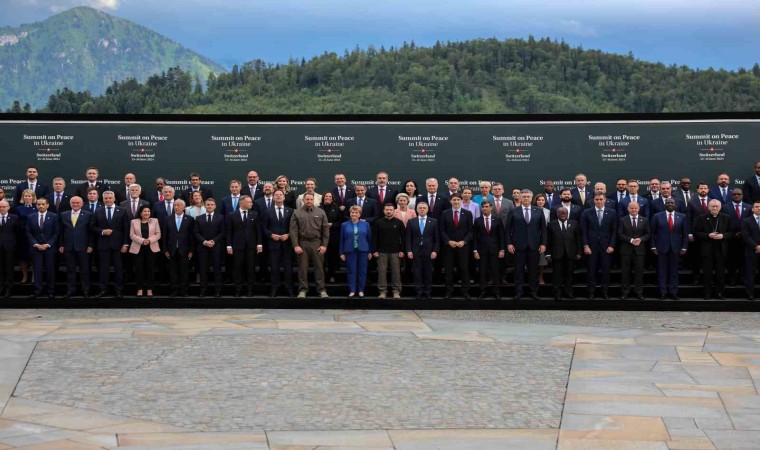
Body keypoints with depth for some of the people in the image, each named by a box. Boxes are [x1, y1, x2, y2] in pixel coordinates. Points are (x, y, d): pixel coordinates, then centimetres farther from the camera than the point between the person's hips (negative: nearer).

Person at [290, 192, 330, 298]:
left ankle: (321, 290, 6)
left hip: (317, 243, 0)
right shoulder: (297, 213, 5)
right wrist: (296, 245, -8)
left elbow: (326, 230, 4)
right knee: (303, 268, 3)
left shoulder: (321, 213, 6)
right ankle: (303, 290, 8)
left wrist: (324, 245, -4)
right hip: (302, 243, 0)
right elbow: (293, 230, 0)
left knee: (319, 267, 2)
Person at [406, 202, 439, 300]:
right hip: (416, 251, 1)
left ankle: (428, 292, 7)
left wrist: (435, 251, -5)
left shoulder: (433, 222, 6)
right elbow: (408, 238, 5)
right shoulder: (411, 222, 8)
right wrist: (409, 250, -4)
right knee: (417, 273, 0)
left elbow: (437, 238, 4)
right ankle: (419, 292, 5)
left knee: (428, 272, 1)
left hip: (429, 251, 0)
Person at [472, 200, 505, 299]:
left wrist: (502, 249, -3)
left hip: (494, 250, 0)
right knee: (482, 272, 1)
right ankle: (482, 292, 6)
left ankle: (496, 292, 6)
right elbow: (475, 237, 3)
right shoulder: (477, 221, 4)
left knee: (495, 271, 1)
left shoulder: (497, 220, 4)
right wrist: (475, 250, -4)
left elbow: (501, 236, 3)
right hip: (482, 250, 0)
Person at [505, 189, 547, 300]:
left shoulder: (539, 212, 8)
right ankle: (518, 292, 7)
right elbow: (508, 229, 3)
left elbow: (543, 229, 7)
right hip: (519, 246, -1)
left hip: (534, 246, 1)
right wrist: (509, 243, -4)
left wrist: (543, 243, 0)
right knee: (519, 270, 2)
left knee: (533, 270, 4)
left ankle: (534, 292, 10)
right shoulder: (513, 212, 4)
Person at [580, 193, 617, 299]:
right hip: (591, 246, 0)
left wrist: (611, 245, -4)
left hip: (606, 247, 0)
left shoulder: (612, 213, 5)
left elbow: (614, 231, 4)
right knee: (592, 271, 2)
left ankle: (605, 292, 9)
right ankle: (591, 292, 7)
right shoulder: (586, 213, 3)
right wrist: (585, 245, -6)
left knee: (605, 271, 2)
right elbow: (583, 231, 2)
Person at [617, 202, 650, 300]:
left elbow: (648, 234, 6)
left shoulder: (644, 220, 8)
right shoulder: (622, 220, 4)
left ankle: (639, 292, 9)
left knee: (639, 271, 2)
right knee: (625, 272, 2)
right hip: (626, 250, -1)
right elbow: (620, 234, -3)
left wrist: (641, 239, -13)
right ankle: (624, 292, 8)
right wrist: (631, 240, -15)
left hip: (639, 249, 1)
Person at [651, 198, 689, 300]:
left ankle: (673, 292, 10)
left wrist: (684, 247, 0)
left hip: (675, 248, 1)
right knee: (662, 270, 2)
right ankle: (663, 292, 7)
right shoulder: (657, 216, 2)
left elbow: (685, 233, 6)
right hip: (661, 248, -1)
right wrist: (653, 246, -4)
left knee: (674, 271, 5)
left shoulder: (682, 217, 5)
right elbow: (652, 233, 2)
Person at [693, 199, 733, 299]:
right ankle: (707, 293, 9)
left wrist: (723, 236, -12)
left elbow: (731, 232, 7)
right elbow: (696, 232, -2)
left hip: (721, 250, 1)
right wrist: (708, 235, -14)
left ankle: (720, 293, 11)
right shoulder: (702, 218, 2)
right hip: (707, 250, -1)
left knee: (720, 272, 4)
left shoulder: (726, 218, 7)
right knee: (707, 273, 3)